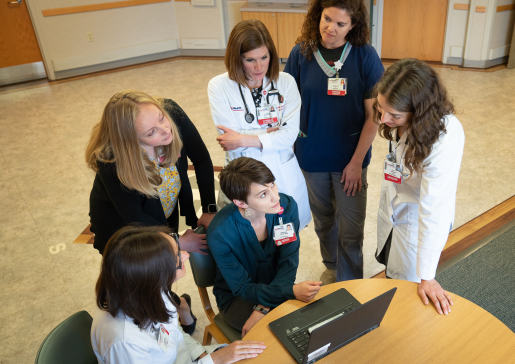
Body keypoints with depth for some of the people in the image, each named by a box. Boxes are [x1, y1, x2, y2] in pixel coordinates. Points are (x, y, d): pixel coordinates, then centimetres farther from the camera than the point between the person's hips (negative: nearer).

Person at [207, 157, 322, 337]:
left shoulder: (287, 206, -16)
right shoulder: (219, 233, -27)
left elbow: (289, 264, -14)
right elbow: (242, 288, -20)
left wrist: (263, 308, -27)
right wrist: (292, 291, -35)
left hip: (277, 286, 4)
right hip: (236, 298, -3)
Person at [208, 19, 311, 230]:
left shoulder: (285, 82, -5)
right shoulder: (219, 86, -9)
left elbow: (290, 135, -12)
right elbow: (228, 138, -14)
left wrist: (245, 140, -20)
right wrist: (272, 131, -10)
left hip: (283, 176, 2)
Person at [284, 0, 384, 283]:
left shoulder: (365, 56, -10)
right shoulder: (301, 54, -5)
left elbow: (373, 114, -8)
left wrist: (357, 161, -10)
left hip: (350, 160, -2)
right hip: (311, 157, 2)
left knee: (350, 231, 6)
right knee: (323, 222, 21)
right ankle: (331, 266, 47)